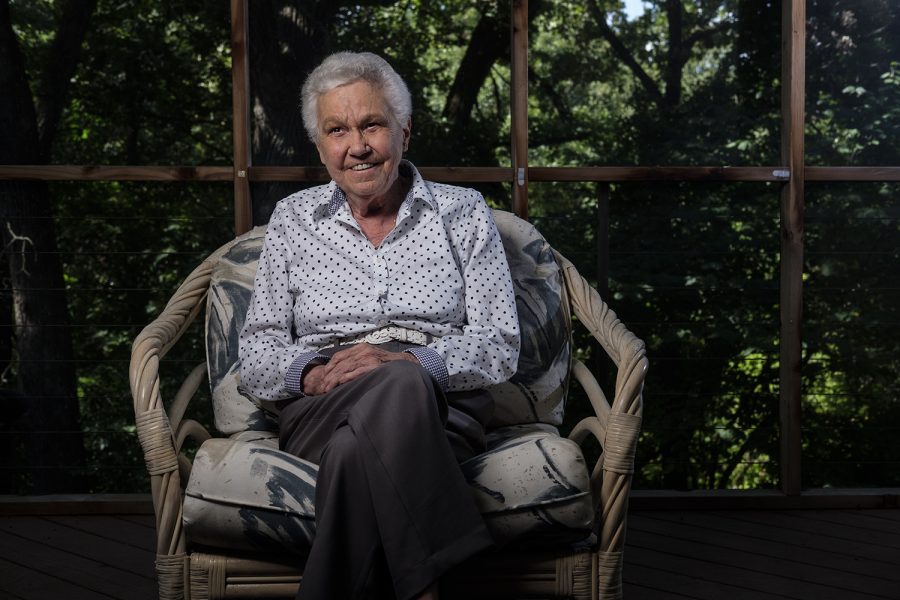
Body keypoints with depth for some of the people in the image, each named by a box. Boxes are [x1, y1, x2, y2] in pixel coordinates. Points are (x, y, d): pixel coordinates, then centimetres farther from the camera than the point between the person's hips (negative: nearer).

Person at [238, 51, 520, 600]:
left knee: (356, 450, -38)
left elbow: (501, 347, 3)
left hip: (442, 406, 0)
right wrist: (309, 373, -13)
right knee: (399, 389, -37)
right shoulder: (293, 219, 16)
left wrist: (409, 360, -15)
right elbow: (257, 355, 11)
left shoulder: (463, 212, 12)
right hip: (320, 411, 1)